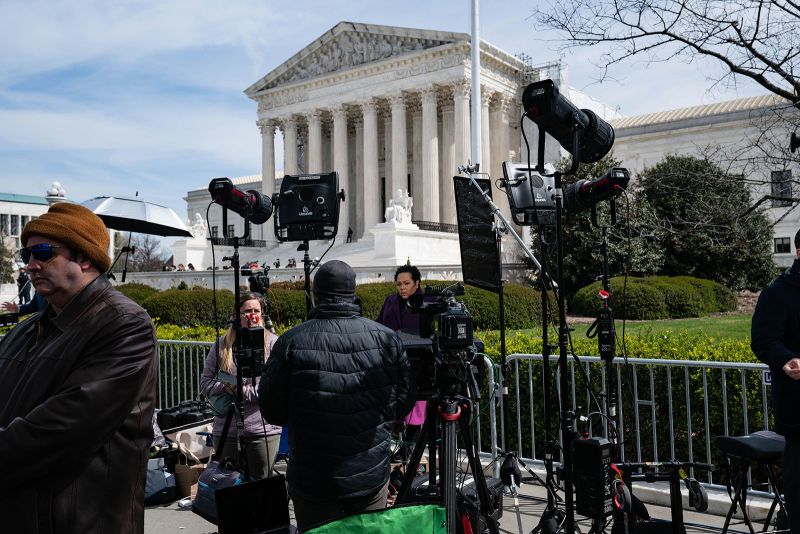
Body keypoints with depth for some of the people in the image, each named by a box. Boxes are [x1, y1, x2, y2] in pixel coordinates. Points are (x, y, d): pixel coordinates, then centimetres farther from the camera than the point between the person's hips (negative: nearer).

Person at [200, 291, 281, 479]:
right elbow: (205, 382, 7)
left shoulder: (273, 343, -5)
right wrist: (225, 388, -12)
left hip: (263, 430, -3)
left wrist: (245, 392, -16)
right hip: (226, 430, 3)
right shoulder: (222, 344, 5)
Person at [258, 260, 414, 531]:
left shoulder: (291, 342, -13)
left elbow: (271, 411, -4)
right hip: (372, 476, 2)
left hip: (312, 480, -1)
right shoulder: (386, 338, -8)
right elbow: (405, 402, 1)